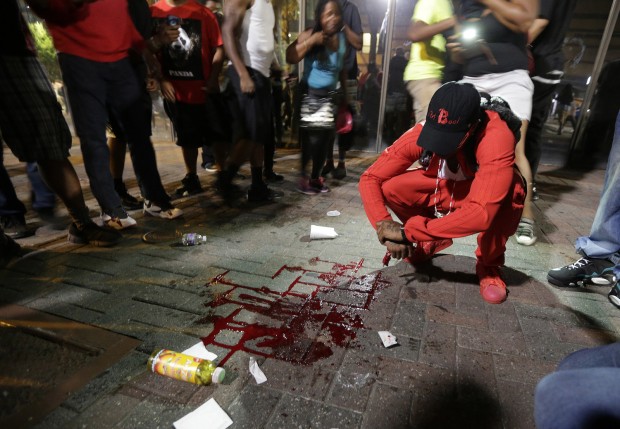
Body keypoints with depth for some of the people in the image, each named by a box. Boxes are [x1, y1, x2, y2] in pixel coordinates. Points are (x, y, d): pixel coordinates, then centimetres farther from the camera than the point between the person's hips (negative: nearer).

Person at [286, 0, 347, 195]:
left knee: (325, 138, 5)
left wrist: (344, 94, 15)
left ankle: (316, 177, 20)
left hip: (329, 97, 5)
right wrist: (311, 41, -26)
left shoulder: (342, 38, 6)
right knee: (311, 138, -8)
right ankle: (303, 177, 8)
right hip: (309, 95, -5)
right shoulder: (310, 34, -9)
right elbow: (290, 58, -21)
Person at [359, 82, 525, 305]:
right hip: (441, 189, 3)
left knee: (510, 189, -38)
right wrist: (385, 226, -37)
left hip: (485, 195, -3)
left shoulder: (497, 136, -37)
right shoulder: (422, 131, -26)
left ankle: (489, 264, -7)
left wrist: (408, 232, -43)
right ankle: (432, 240, 7)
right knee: (389, 187, -23)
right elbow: (370, 179, -23)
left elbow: (482, 213, -46)